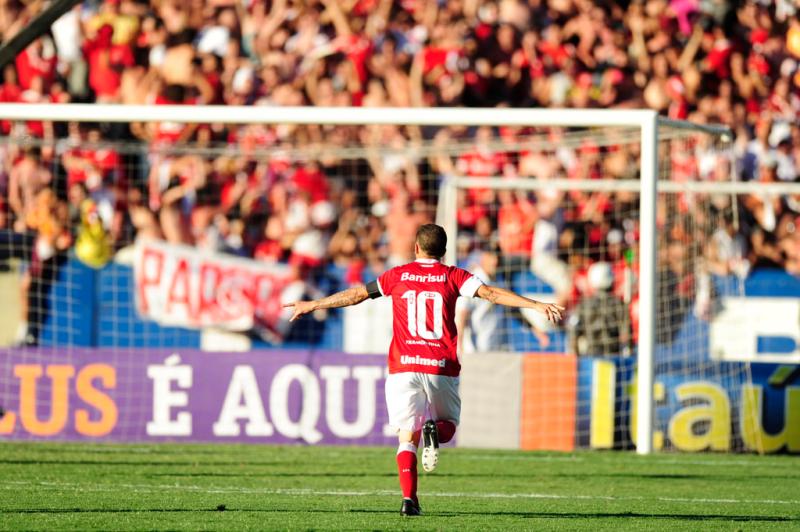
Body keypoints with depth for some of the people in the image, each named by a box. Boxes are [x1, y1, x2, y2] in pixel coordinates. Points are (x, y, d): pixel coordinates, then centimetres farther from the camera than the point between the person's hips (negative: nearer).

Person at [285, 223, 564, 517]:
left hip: (403, 367, 0)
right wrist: (537, 305, -8)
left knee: (407, 437, 3)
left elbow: (355, 295, 15)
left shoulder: (398, 275, 9)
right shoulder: (453, 276, 5)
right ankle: (434, 431, -20)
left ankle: (409, 499, -16)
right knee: (448, 424, 18)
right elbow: (491, 293, -6)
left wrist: (312, 305, 27)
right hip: (442, 368, 0)